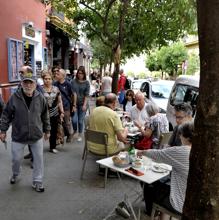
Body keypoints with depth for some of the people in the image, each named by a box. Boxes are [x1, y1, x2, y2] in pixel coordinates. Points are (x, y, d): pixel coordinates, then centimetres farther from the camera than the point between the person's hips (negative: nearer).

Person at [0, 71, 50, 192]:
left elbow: (45, 116, 5)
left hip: (37, 135, 1)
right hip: (18, 136, -1)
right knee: (16, 158, 14)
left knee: (39, 159, 8)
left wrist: (47, 130, 10)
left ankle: (37, 181, 27)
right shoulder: (14, 97, -11)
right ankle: (15, 174, 47)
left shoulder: (40, 98, -6)